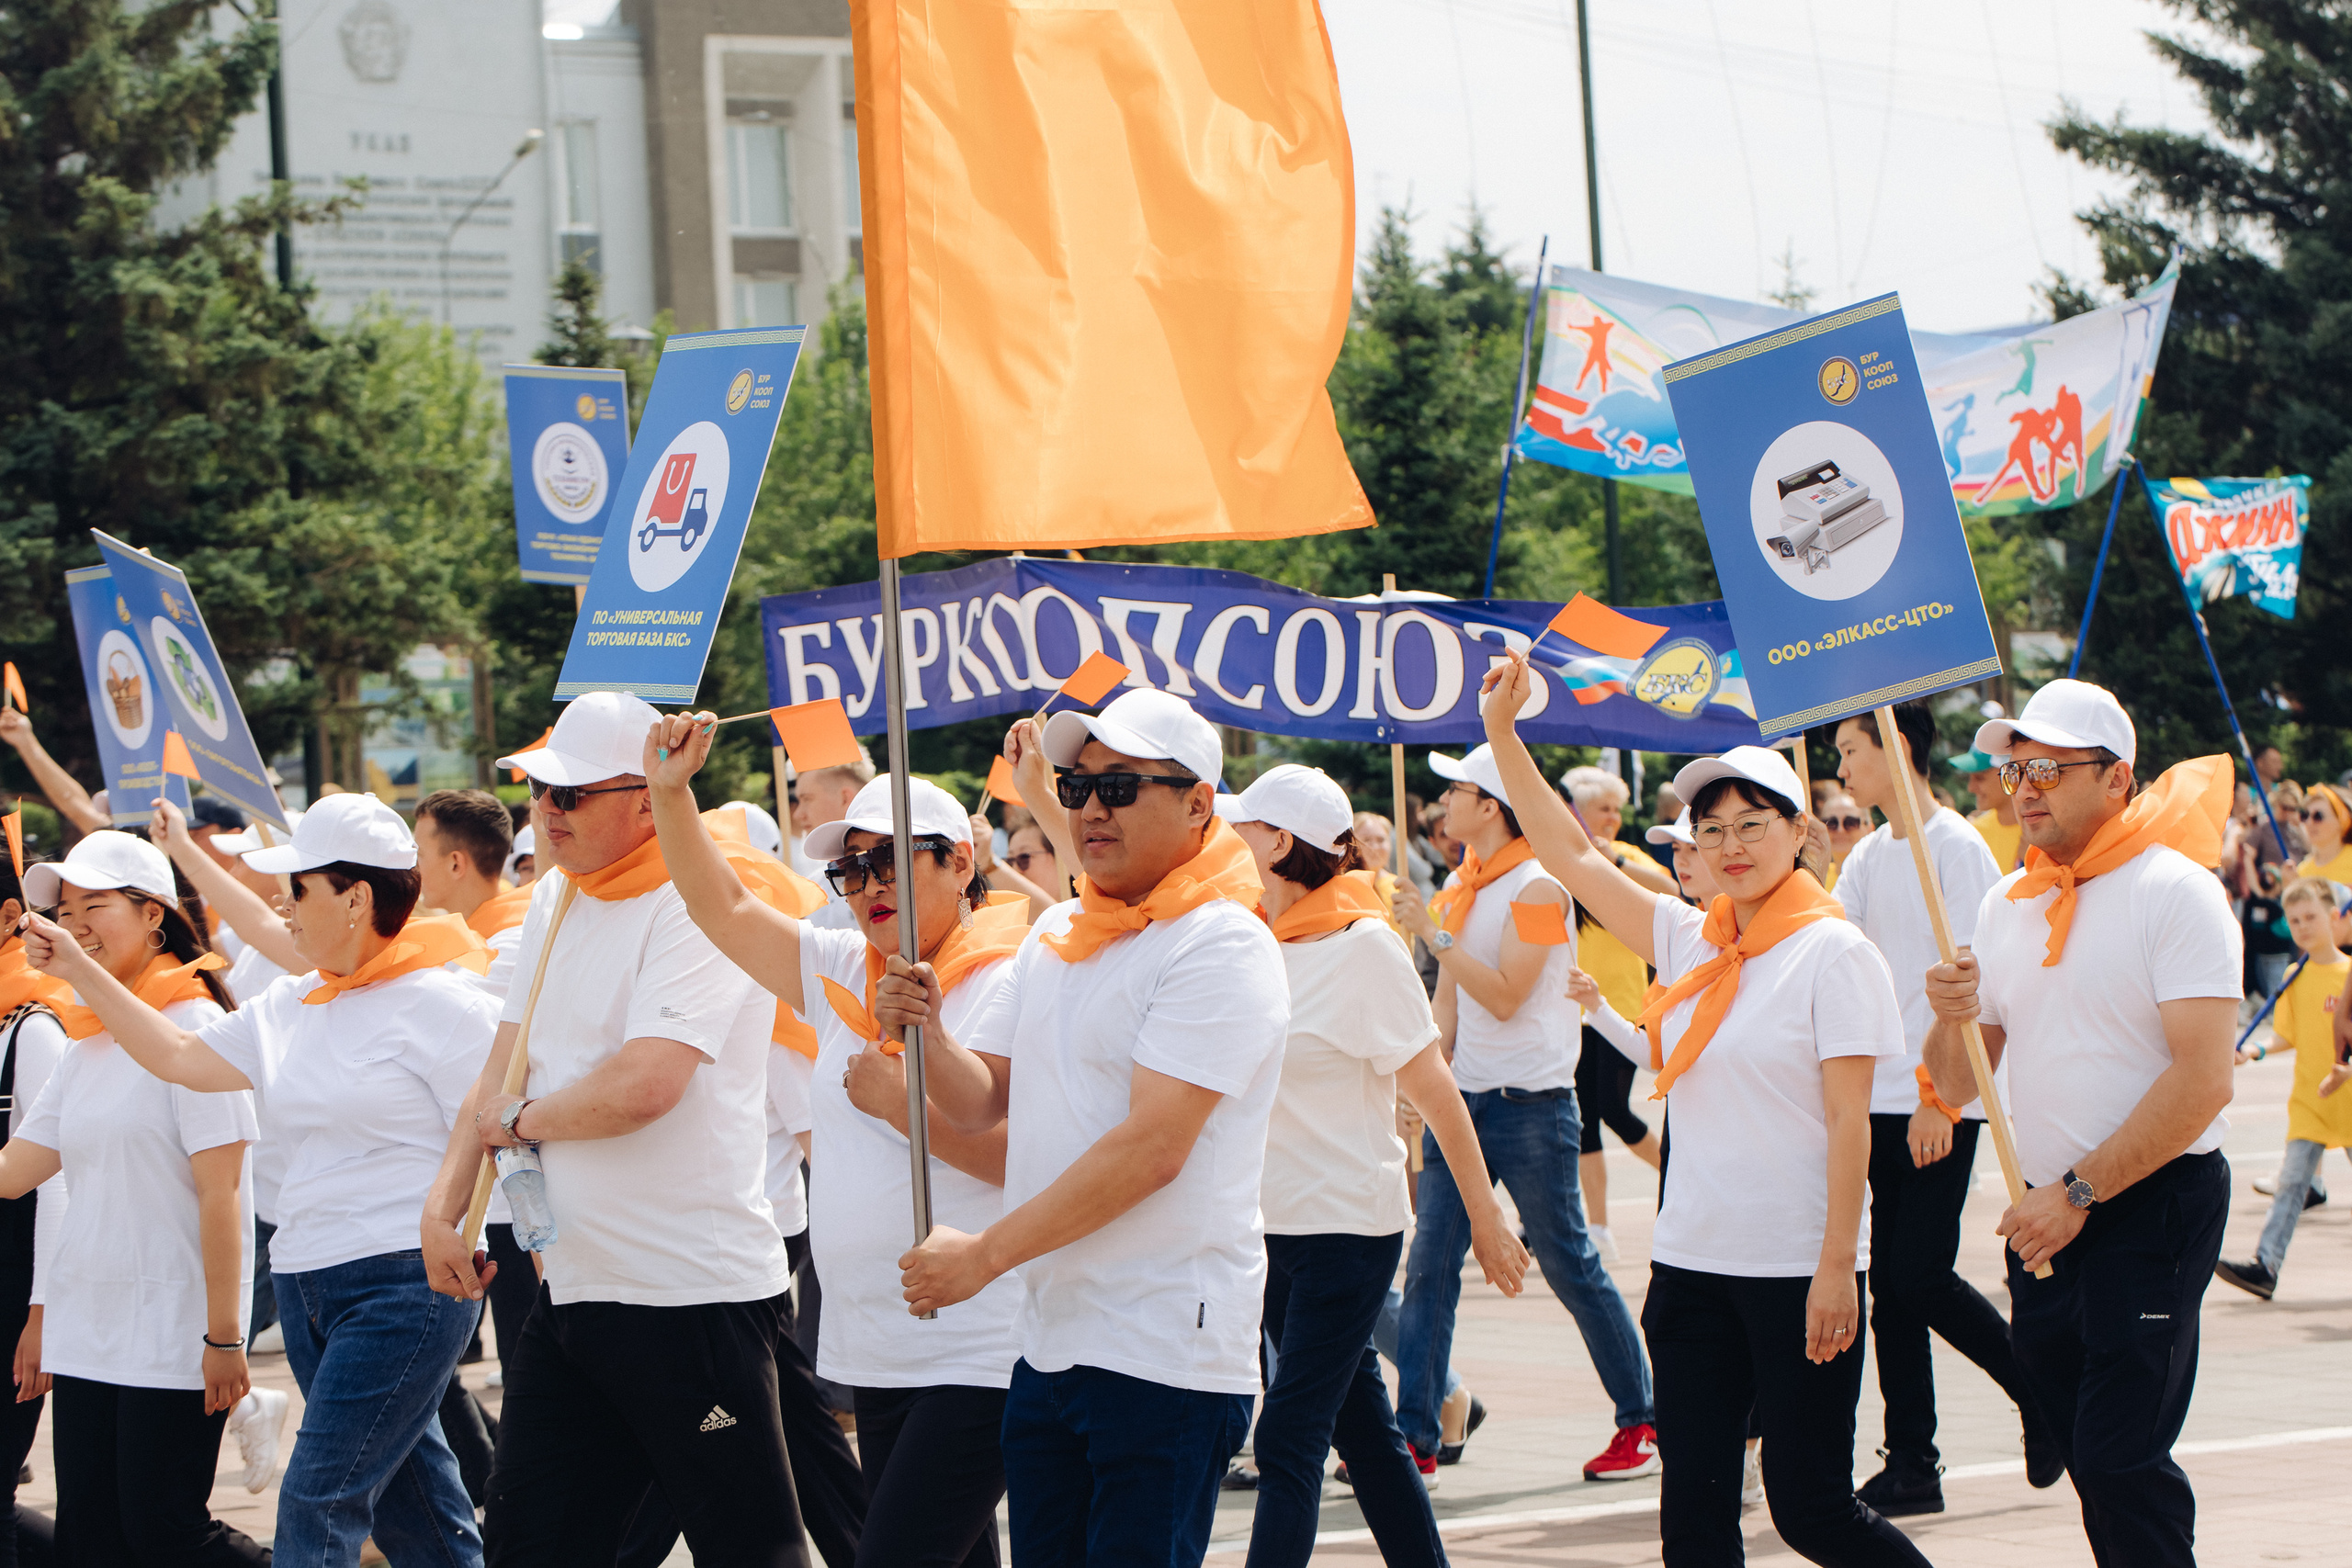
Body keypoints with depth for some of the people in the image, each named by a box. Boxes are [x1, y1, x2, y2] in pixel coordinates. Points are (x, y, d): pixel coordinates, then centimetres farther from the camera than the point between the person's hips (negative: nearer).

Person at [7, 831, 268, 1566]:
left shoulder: (192, 1024, -10)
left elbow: (220, 1192, -14)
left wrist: (224, 1334, -18)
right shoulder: (85, 1043, 13)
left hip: (171, 1331, -8)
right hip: (84, 1325, 8)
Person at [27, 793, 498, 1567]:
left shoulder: (441, 1003, -10)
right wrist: (78, 971, 16)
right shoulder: (291, 1005, 13)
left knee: (317, 1504, -13)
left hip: (404, 1284, -8)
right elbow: (183, 1057, 19)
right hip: (307, 1289, 8)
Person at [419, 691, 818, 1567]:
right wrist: (443, 1205, 5)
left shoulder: (696, 907, -14)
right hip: (573, 1290, 9)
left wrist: (522, 1120, -7)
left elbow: (644, 1085, -24)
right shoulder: (553, 902, 14)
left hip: (696, 1296, -9)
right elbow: (502, 1069, 18)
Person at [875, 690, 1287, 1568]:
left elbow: (1151, 1149, -20)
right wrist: (928, 1034, -3)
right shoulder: (1056, 936, 15)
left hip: (1166, 1355, -8)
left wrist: (986, 1254, -18)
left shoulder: (1219, 945, -12)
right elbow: (983, 1102, 19)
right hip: (1049, 1342, 8)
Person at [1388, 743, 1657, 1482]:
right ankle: (1414, 1435, 1)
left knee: (1570, 1267, 0)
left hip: (1530, 1103, -7)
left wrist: (1435, 935, -21)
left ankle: (1641, 1422, 12)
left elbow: (1505, 997, -19)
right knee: (1429, 1266, 0)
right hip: (1463, 1097, 7)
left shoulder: (1537, 887, -12)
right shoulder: (1460, 886, 12)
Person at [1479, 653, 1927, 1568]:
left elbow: (1849, 1122, -12)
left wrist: (1836, 1265, -17)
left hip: (1797, 1267, -6)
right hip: (1693, 1259, 6)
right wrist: (1502, 735, 5)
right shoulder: (1689, 943, 9)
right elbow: (1572, 857, 12)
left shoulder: (1833, 952, -8)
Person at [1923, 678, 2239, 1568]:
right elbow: (1957, 1088, 13)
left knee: (2117, 1461, -13)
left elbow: (2203, 1079, -18)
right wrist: (1952, 1021, -9)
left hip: (2154, 1204, -7)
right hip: (2048, 1217, 7)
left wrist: (2078, 1193, -18)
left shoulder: (2173, 889, -9)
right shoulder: (2007, 904, 11)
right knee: (2090, 1459, 10)